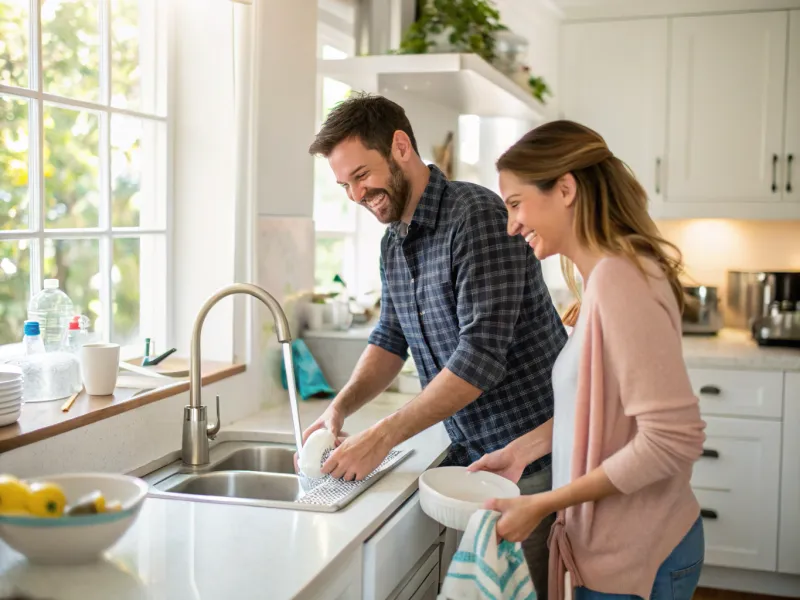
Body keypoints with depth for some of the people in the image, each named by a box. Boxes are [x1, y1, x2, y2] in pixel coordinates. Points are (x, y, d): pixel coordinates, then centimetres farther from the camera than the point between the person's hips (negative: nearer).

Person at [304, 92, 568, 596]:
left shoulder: (478, 216, -19)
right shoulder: (394, 245, 9)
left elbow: (482, 355, -25)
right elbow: (390, 341, 18)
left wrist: (382, 437, -23)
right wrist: (340, 408, 0)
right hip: (472, 456, 7)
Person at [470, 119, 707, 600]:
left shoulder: (618, 280, -23)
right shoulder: (605, 276, 5)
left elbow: (673, 437, -25)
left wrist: (542, 504, -20)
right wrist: (522, 450, 5)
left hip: (634, 560, -8)